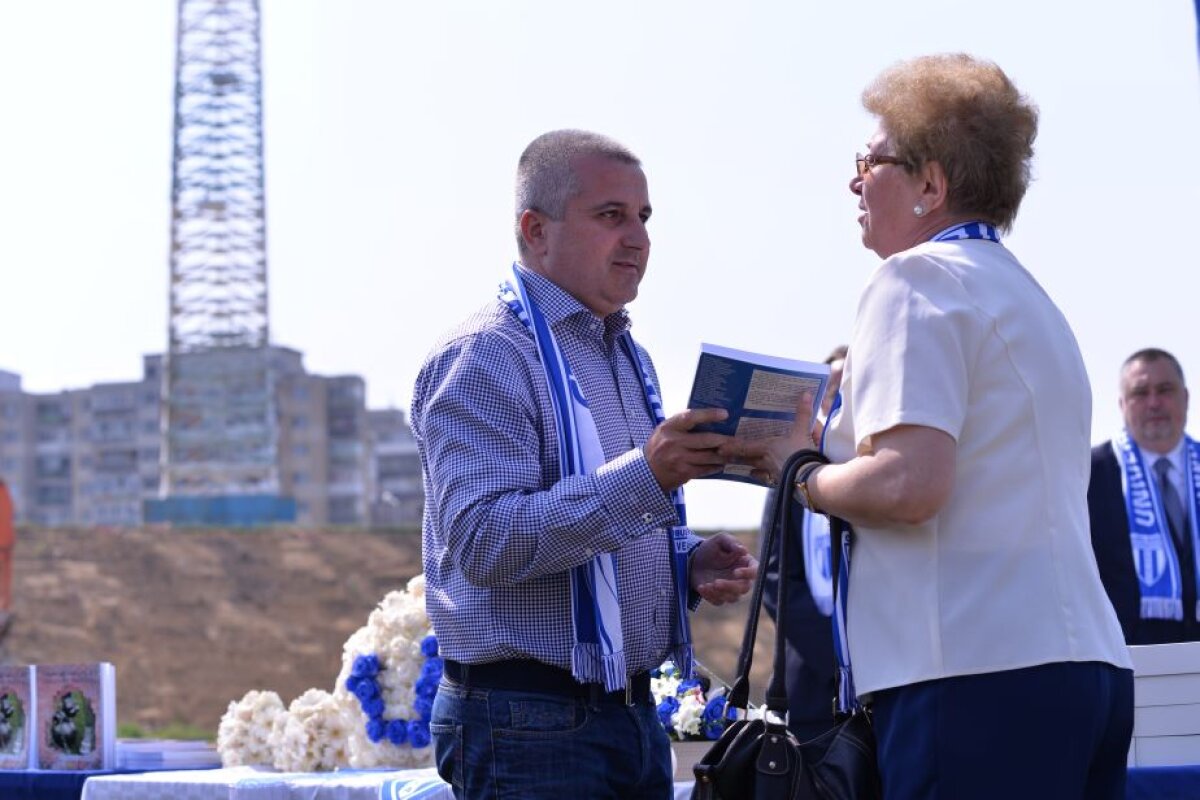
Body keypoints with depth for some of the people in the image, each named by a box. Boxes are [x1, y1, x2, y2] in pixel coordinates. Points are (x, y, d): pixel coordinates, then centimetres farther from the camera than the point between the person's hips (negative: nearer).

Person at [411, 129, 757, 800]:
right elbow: (482, 542, -23)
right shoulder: (486, 357, -11)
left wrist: (690, 563, 4)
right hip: (528, 724, -8)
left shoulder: (630, 358, 17)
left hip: (632, 714, 8)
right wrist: (641, 478, -30)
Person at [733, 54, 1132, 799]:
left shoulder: (917, 278, -6)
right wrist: (823, 446, 22)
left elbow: (908, 483, -18)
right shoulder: (1026, 294, 22)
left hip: (979, 675, -9)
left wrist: (801, 476, 0)